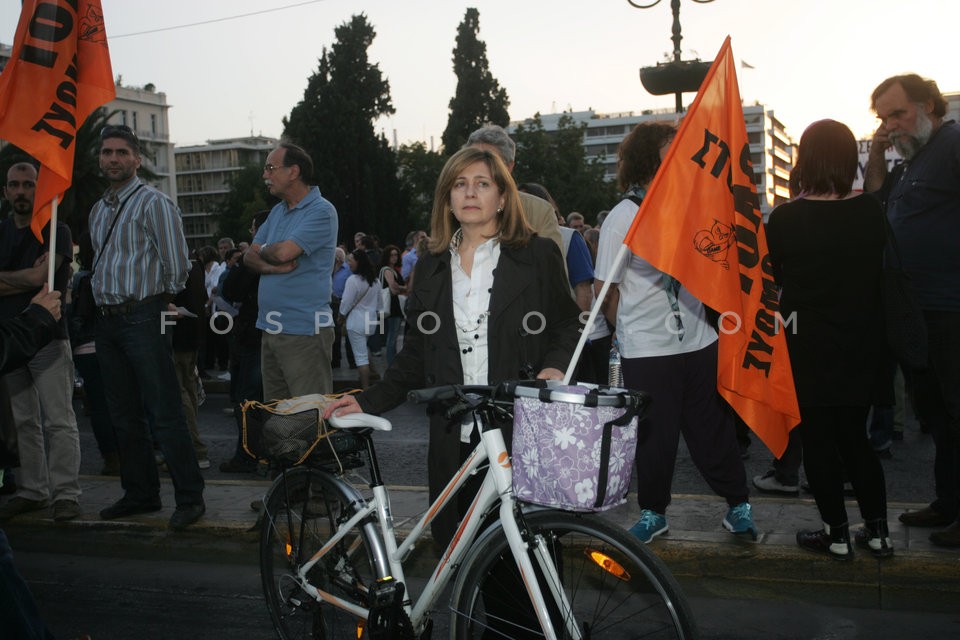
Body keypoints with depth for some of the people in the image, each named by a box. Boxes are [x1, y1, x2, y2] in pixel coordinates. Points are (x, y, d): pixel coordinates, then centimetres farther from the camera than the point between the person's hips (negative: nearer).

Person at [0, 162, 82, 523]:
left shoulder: (56, 231, -1)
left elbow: (39, 277, -12)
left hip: (48, 335, -5)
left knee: (59, 419, -8)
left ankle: (66, 493, -5)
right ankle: (32, 491, 15)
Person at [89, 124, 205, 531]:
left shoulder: (153, 203, -7)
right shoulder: (98, 211, 18)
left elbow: (177, 264, -10)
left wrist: (163, 299, 1)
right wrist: (104, 300, 15)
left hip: (143, 318, -8)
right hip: (107, 321, 8)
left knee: (165, 415, -8)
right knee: (125, 416, 13)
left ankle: (189, 498, -1)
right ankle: (140, 494, 23)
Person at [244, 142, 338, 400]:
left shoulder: (321, 211, -10)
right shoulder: (277, 211, 17)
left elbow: (284, 251, -21)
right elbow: (250, 257, 12)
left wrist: (262, 251, 2)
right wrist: (275, 266, -10)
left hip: (304, 330, -8)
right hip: (270, 328, 8)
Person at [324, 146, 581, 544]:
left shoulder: (538, 256, 4)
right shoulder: (431, 267, 14)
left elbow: (567, 325, 9)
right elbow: (416, 354, 15)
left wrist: (554, 365, -11)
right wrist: (371, 400, 4)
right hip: (454, 438, 3)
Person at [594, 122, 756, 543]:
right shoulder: (624, 216, -7)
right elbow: (605, 289, -4)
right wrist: (630, 330, 4)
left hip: (699, 343, 4)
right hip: (648, 351, -4)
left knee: (713, 428, 11)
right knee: (655, 434, 6)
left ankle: (738, 504, 24)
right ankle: (653, 512, 23)